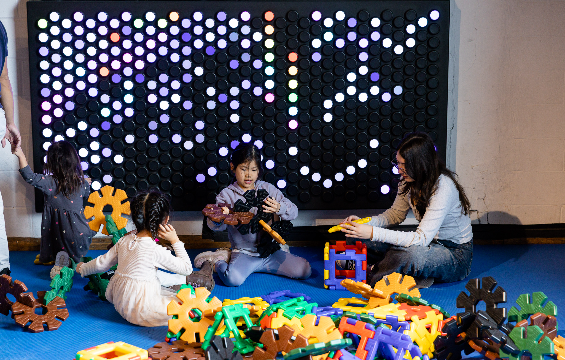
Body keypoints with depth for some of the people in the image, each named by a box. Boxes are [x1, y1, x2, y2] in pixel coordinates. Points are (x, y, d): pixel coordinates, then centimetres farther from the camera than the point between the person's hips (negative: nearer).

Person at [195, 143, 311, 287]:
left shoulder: (267, 189, 4)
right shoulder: (227, 195, -2)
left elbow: (294, 211, 1)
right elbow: (214, 225, -13)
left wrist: (278, 208, -21)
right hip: (243, 252, -4)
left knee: (304, 270, -10)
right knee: (232, 279, -33)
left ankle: (259, 266, 10)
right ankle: (219, 262, 4)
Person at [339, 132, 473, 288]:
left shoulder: (443, 188, -28)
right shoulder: (409, 181, -4)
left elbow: (422, 238, -33)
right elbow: (396, 214, 12)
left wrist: (373, 233, -38)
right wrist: (365, 222, -8)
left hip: (456, 256, -7)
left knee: (413, 253, -42)